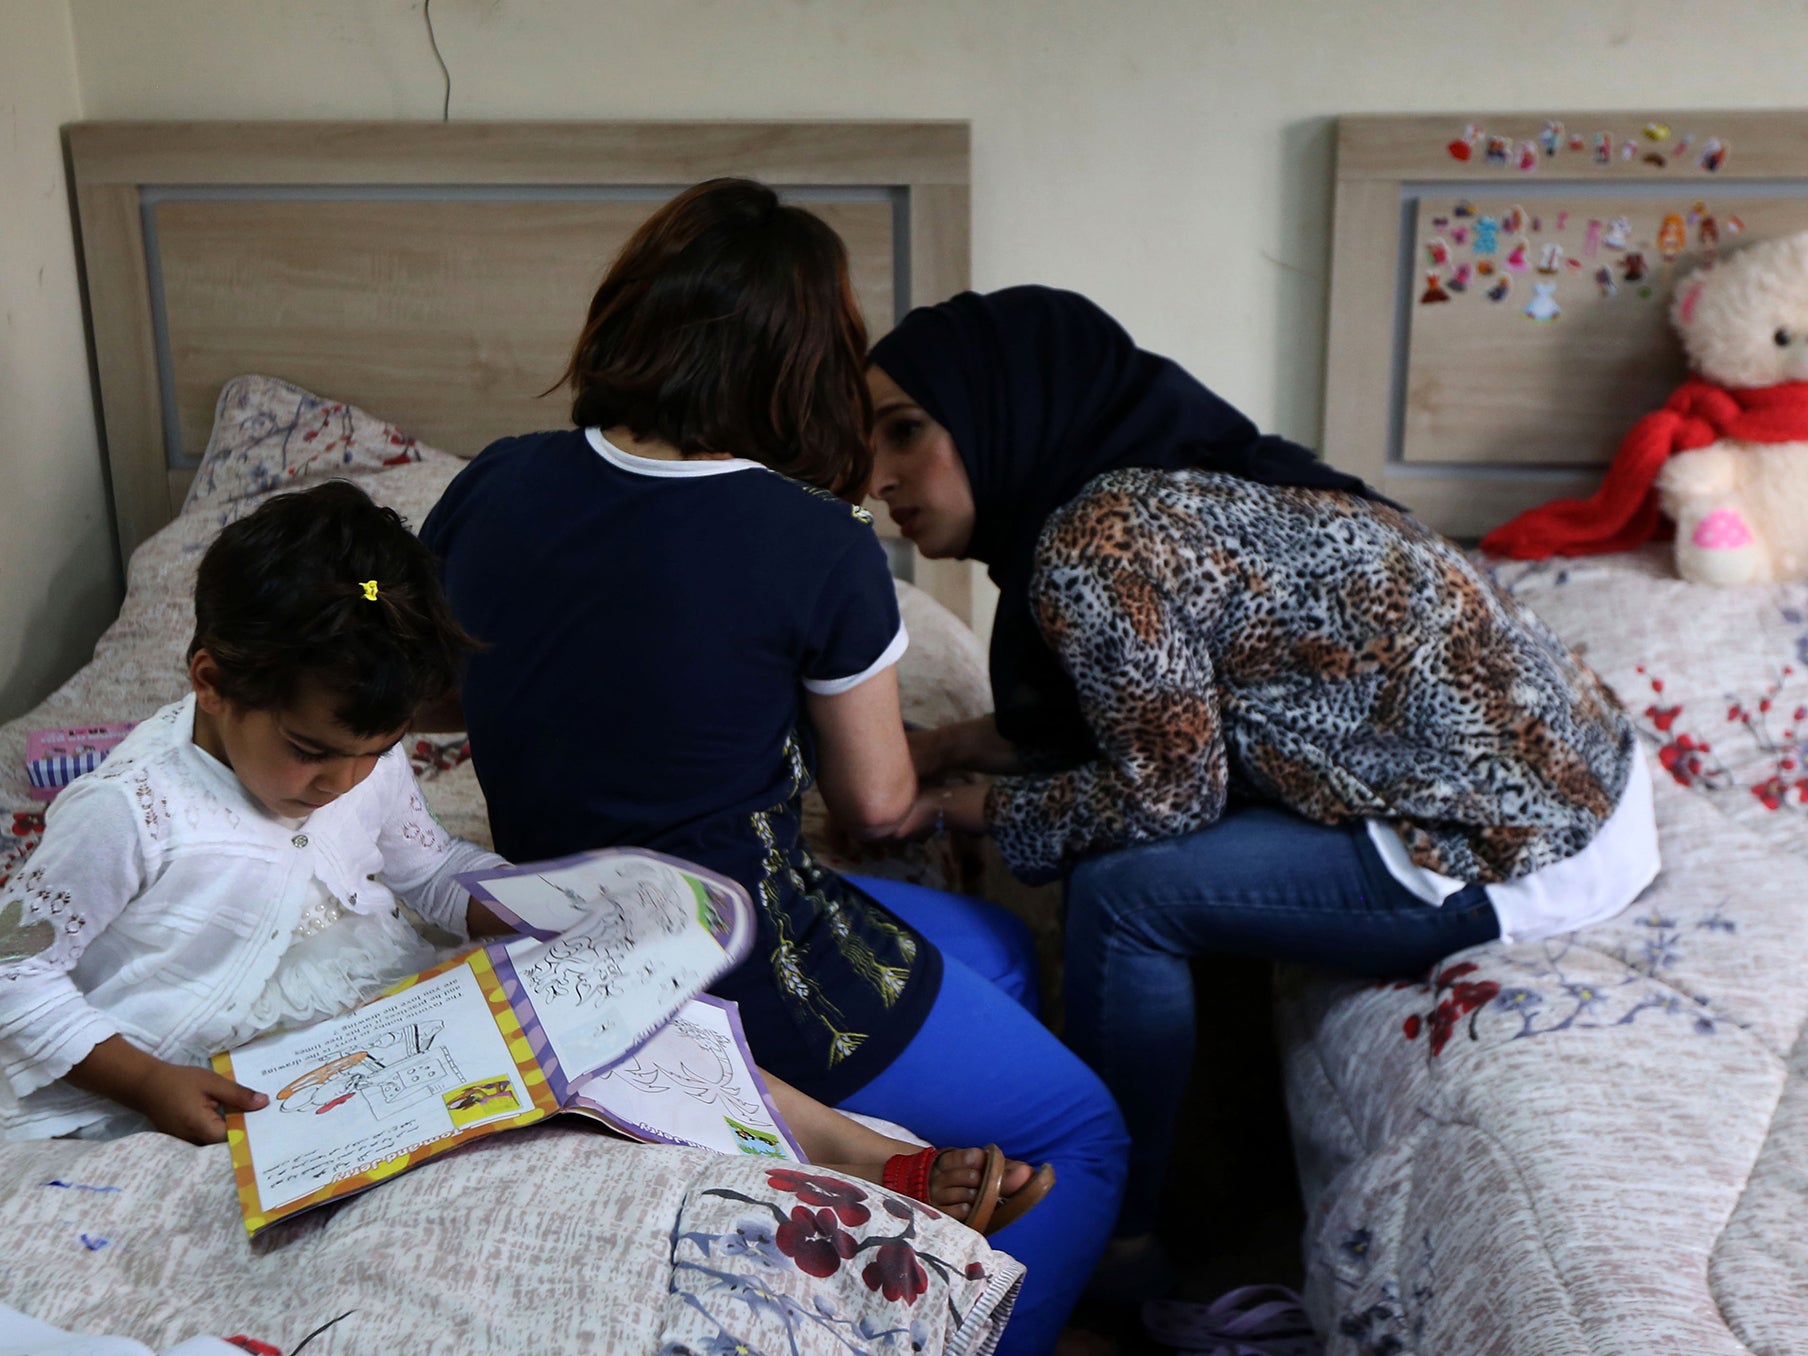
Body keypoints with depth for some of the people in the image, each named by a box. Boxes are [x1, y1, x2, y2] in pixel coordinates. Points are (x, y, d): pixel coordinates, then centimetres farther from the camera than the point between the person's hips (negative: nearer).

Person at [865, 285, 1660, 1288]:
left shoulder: (1091, 548, -21)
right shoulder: (1152, 483, 7)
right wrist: (957, 744, 11)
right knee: (1126, 839, 12)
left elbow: (1168, 791, -15)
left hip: (1523, 852, -10)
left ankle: (1113, 1244, 6)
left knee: (1125, 891, -11)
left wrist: (976, 809, -2)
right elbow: (1148, 715, 16)